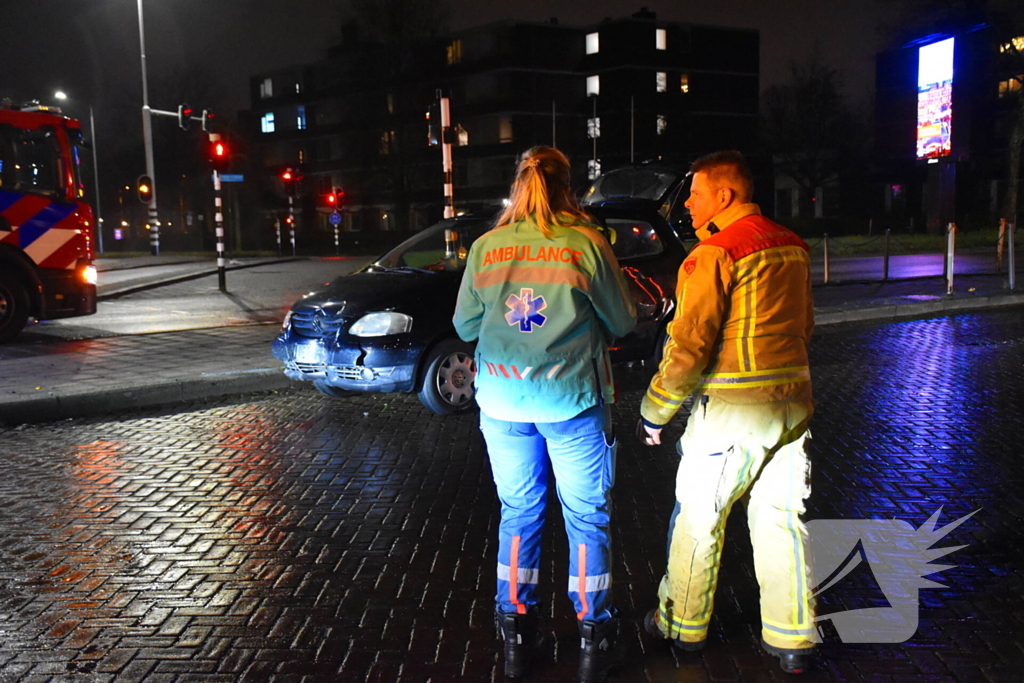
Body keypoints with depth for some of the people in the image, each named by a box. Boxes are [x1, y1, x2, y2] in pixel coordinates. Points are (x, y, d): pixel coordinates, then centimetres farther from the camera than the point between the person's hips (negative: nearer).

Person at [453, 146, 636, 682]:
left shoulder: (486, 247, 0)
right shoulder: (587, 243, -7)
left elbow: (465, 325, 8)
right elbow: (622, 323, 0)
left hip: (503, 398, 3)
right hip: (571, 396, -3)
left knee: (517, 512, 15)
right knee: (586, 516, 10)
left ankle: (517, 636, 23)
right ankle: (594, 635, 18)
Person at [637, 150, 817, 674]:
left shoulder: (715, 254, -15)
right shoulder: (792, 246, 9)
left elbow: (689, 343, -17)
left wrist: (655, 410, -7)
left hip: (731, 412, -7)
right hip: (792, 403, 7)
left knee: (697, 517, 9)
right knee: (780, 519, 13)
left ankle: (682, 625, 24)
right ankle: (791, 640, 20)